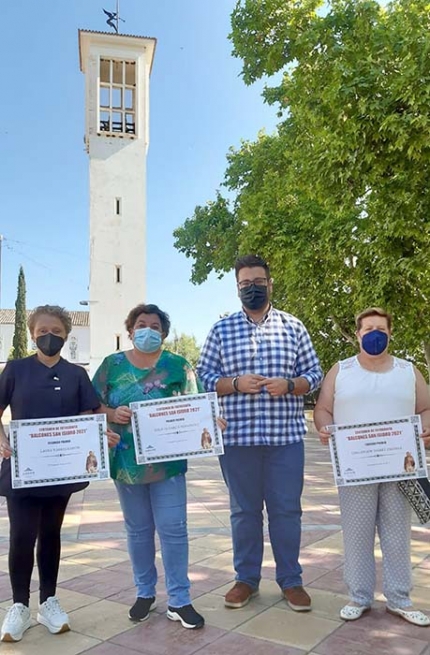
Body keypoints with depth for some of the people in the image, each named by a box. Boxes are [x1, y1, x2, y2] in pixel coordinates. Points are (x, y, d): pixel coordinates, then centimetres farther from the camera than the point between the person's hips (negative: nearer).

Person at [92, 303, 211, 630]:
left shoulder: (177, 365, 0)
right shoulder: (112, 364, 4)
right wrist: (113, 414, -16)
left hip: (167, 460, -1)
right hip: (126, 460, 2)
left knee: (173, 529, 0)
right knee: (138, 529, 14)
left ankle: (179, 600, 13)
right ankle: (145, 592, 31)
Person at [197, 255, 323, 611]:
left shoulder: (293, 326, 6)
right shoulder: (221, 329, 5)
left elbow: (314, 374, 6)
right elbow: (204, 376, 3)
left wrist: (289, 385, -13)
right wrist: (235, 384, -14)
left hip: (286, 435, 0)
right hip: (237, 435, 0)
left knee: (287, 509, 8)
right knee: (244, 510, 12)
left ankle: (291, 580, 25)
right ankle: (246, 579, 27)